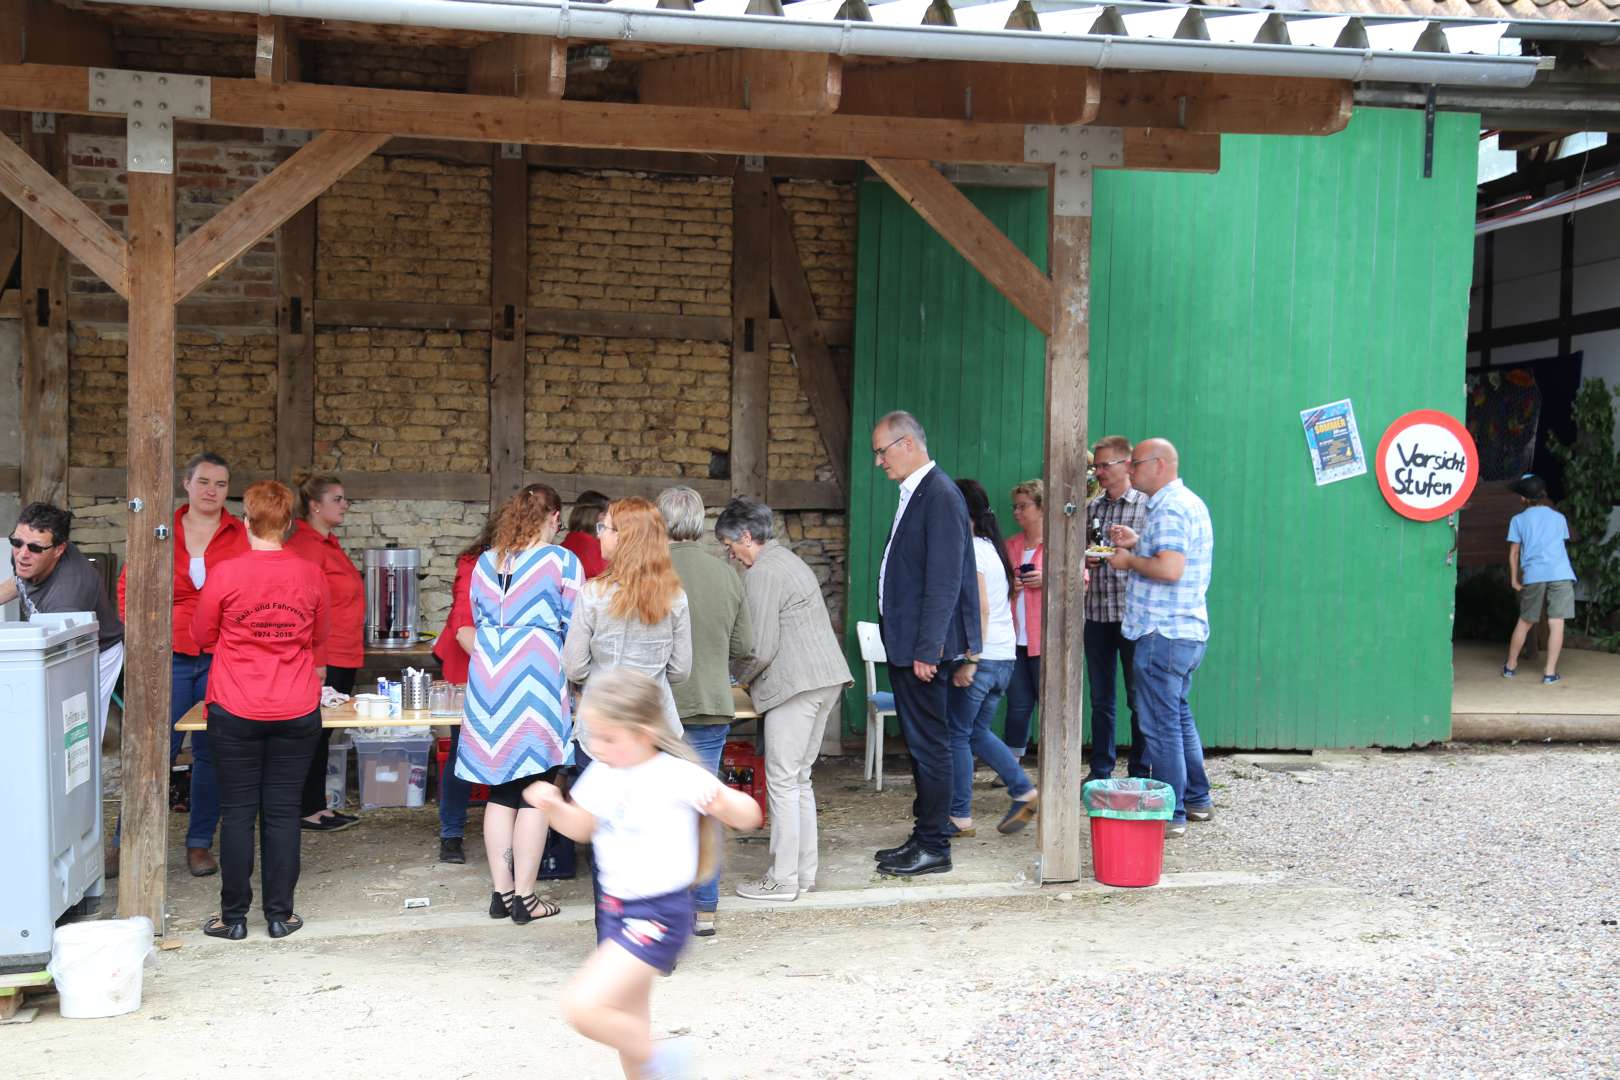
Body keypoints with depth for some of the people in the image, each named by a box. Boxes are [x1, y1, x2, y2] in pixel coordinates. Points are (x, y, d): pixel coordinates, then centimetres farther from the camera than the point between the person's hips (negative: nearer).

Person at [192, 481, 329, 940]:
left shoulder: (225, 574, -9)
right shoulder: (311, 575, -2)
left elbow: (202, 636, 4)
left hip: (236, 713, -2)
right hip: (297, 713, 2)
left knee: (237, 812, 6)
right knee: (282, 812, 8)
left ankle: (234, 916, 12)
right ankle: (280, 914, 12)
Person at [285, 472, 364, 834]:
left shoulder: (328, 544, 17)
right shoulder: (305, 545, -14)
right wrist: (316, 661, -22)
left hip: (343, 658, 10)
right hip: (324, 660, -10)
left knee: (323, 734, 13)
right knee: (316, 732, -2)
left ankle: (317, 806, 20)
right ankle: (310, 809, 6)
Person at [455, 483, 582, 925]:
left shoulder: (485, 563, 11)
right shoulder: (562, 562, -5)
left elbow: (472, 627, 16)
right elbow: (575, 630, -4)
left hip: (490, 685, 5)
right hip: (537, 685, -5)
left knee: (500, 793, 12)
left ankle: (501, 892, 16)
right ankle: (524, 897, 5)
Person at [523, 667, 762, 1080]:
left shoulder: (678, 777, -19)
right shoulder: (602, 774, 0)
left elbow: (749, 816, -17)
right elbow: (582, 826, 17)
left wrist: (724, 804, -40)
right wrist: (554, 806, -4)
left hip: (658, 915, -7)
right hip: (615, 908, 7)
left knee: (582, 1006, -19)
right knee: (628, 1024, 18)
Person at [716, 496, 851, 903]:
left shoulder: (762, 574, -12)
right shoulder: (789, 561, 20)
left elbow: (761, 648, -14)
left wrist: (737, 676, 4)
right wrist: (750, 676, 23)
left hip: (796, 684, -10)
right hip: (826, 678, 10)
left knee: (783, 781, -4)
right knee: (800, 778, 15)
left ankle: (782, 879, 1)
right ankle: (805, 870, 18)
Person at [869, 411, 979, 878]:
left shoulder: (940, 496, -16)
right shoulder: (914, 494, 15)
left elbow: (945, 580, -20)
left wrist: (927, 649, -21)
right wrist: (912, 645, 16)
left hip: (924, 647, -10)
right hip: (905, 645, 10)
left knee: (929, 745, -2)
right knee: (918, 743, 15)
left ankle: (934, 847, 6)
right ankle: (923, 836, 25)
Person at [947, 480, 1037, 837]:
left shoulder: (969, 549, -12)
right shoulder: (992, 547, 16)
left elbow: (980, 608, -20)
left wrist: (969, 661, -21)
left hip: (980, 657, -9)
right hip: (1005, 656, 9)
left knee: (957, 734, 1)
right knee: (977, 732, 18)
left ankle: (960, 816, 6)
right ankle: (1024, 792, 12)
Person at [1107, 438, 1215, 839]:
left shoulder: (1170, 509, -17)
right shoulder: (1189, 502, 16)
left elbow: (1171, 568, -28)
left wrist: (1130, 561, -13)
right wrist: (1138, 543, 13)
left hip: (1163, 635, -11)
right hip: (1187, 630, 11)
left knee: (1161, 726, -4)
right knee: (1178, 716, 21)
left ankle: (1171, 816, 2)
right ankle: (1197, 801, 29)